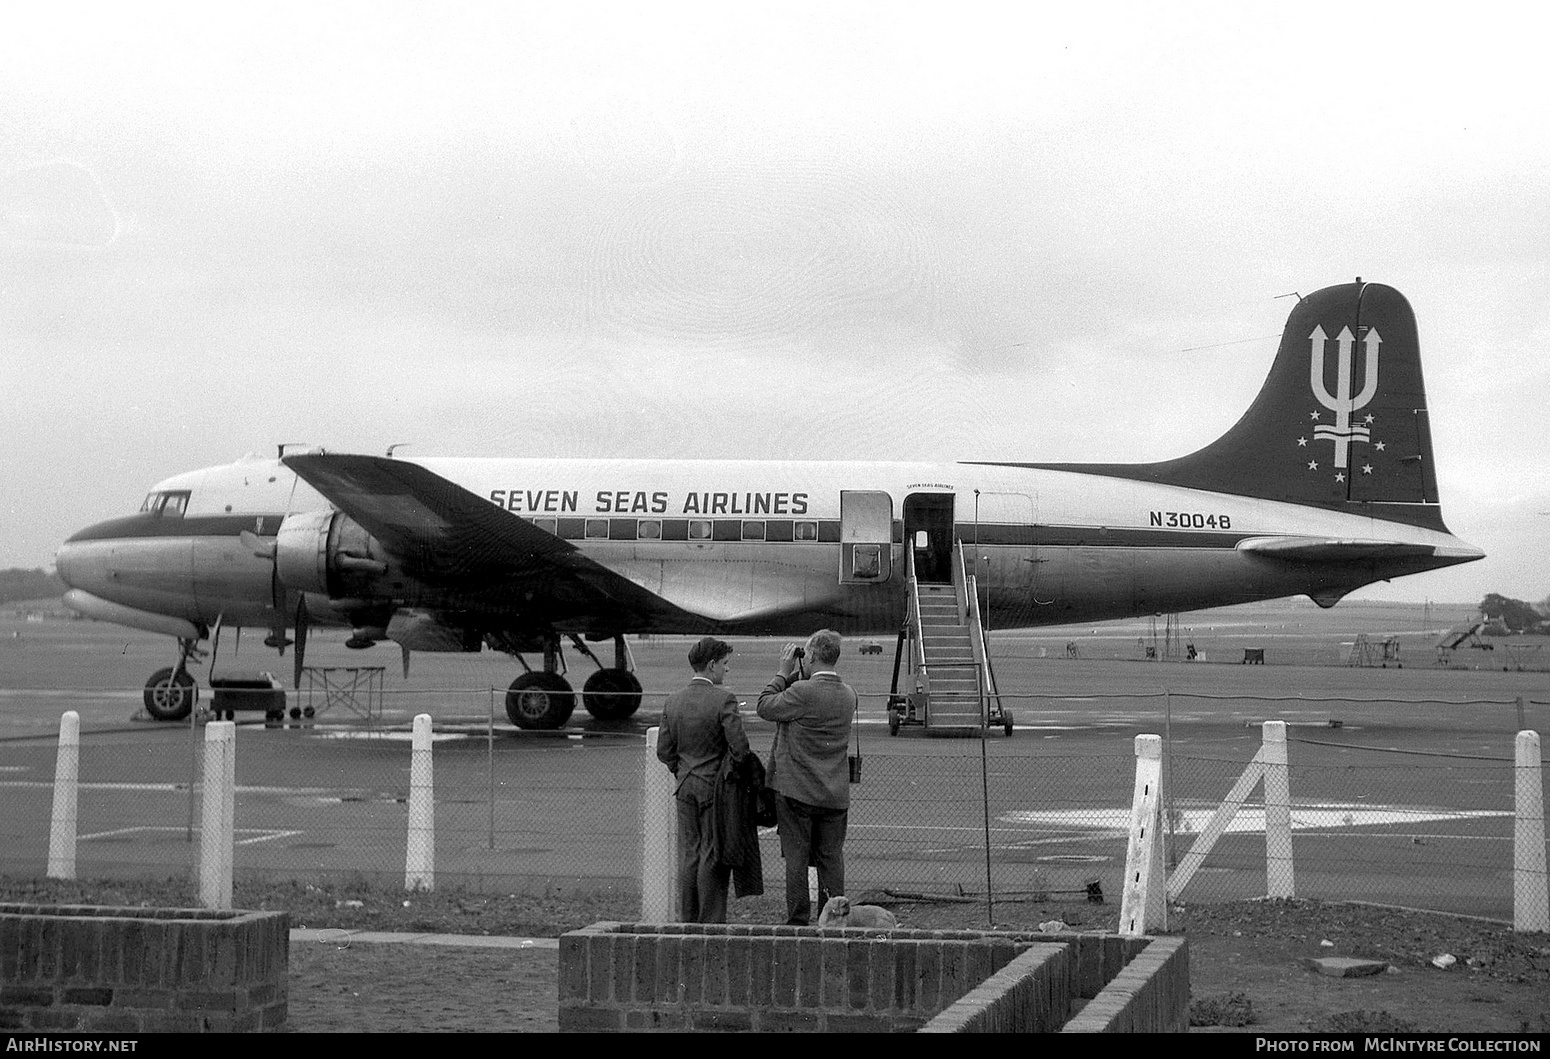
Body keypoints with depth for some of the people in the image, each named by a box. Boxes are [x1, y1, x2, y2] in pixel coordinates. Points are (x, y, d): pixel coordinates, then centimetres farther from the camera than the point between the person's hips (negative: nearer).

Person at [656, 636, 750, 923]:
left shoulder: (672, 701, 4)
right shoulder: (724, 700, -14)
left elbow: (664, 750, 7)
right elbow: (739, 747, -18)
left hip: (686, 787, 5)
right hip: (716, 786, -5)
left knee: (688, 854, 10)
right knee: (713, 856, 0)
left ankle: (688, 921, 13)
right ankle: (712, 921, 3)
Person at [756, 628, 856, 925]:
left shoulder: (802, 692, -18)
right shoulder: (848, 695, 3)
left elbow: (765, 707, -6)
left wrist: (784, 673, 1)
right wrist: (797, 677, 10)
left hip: (797, 791, -5)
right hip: (835, 793, 5)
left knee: (796, 858, 3)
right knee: (831, 858, 10)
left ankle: (798, 921, 6)